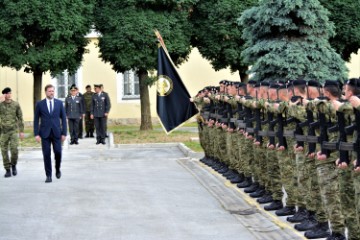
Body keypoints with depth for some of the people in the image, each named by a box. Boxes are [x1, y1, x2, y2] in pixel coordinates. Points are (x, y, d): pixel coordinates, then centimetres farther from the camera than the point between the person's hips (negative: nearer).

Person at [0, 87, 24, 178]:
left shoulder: (16, 104, 0)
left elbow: (20, 118, 3)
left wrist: (21, 131, 0)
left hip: (14, 131, -1)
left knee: (14, 149, -13)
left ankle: (13, 165, 13)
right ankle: (8, 170, 8)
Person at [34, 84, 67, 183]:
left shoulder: (59, 103, 5)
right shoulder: (40, 104, 2)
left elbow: (63, 118, 6)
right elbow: (36, 120, 3)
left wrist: (64, 133, 0)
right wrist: (36, 134, -5)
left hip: (56, 132, 1)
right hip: (45, 133, -1)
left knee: (58, 152, -2)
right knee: (46, 154, -2)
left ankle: (58, 169, 24)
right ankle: (48, 175, 5)